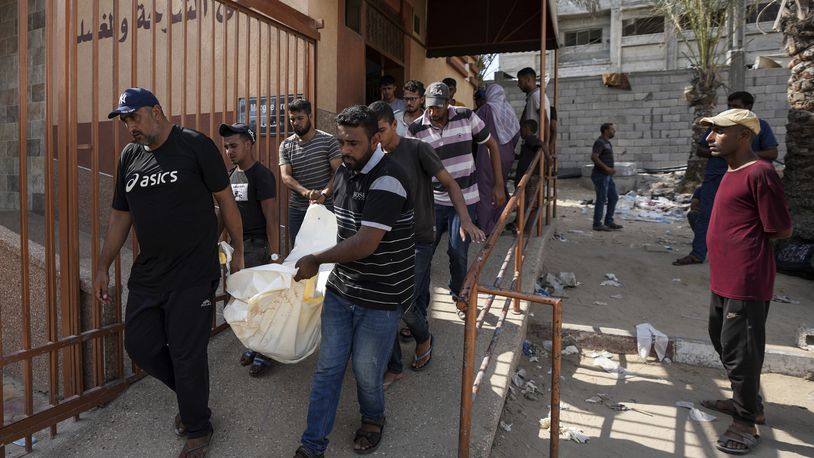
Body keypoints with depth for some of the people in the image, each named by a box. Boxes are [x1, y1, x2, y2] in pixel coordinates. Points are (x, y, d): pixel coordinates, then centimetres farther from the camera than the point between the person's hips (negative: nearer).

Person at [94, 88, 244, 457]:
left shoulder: (195, 146, -8)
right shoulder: (129, 156, 9)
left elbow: (225, 199, -5)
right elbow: (120, 216, 15)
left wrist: (238, 250, -3)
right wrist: (103, 267, 16)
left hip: (193, 276, -6)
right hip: (147, 275, 6)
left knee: (187, 355, 1)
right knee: (139, 346, 12)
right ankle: (192, 395, 39)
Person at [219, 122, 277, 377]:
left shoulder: (261, 175, -12)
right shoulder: (231, 176, 11)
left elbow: (270, 217, -15)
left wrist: (274, 252, -16)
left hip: (256, 245, -7)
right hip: (237, 245, 8)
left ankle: (264, 353, 13)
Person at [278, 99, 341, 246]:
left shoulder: (328, 140, -3)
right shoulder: (286, 145, 5)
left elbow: (338, 173, -7)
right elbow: (285, 177, -5)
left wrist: (324, 194, -23)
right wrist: (306, 192, -24)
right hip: (297, 210, 3)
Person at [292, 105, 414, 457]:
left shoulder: (387, 180, -22)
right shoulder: (345, 171, 6)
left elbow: (365, 244, -27)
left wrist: (316, 260, -16)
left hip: (380, 297, -7)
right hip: (341, 288, 7)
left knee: (366, 371, 9)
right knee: (328, 367, 11)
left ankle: (373, 419, 41)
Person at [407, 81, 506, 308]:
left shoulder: (467, 117, -8)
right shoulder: (416, 130, -8)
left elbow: (492, 145, 3)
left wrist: (499, 185, 0)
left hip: (465, 198, 0)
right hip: (433, 200, 1)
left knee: (458, 251, 5)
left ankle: (458, 293, 30)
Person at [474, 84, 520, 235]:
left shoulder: (486, 108, -10)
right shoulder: (510, 110, 6)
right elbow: (517, 133, 9)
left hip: (488, 155, -6)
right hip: (506, 156, 6)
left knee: (485, 189, 1)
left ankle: (485, 226, 2)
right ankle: (499, 221, 25)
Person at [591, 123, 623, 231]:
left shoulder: (606, 142, 16)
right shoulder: (599, 142, -14)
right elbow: (593, 157, -25)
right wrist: (606, 168, -24)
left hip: (607, 176, 10)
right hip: (600, 176, -10)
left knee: (613, 198, 10)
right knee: (601, 200, -4)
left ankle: (609, 222, 16)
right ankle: (597, 224, 3)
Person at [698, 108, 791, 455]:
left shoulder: (759, 173, -18)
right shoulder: (731, 172, 13)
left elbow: (782, 230, -15)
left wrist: (749, 237, -3)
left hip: (746, 283, -10)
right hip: (723, 279, 10)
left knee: (740, 351, 1)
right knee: (723, 341, 22)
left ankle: (745, 422, 17)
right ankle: (746, 402, 40)